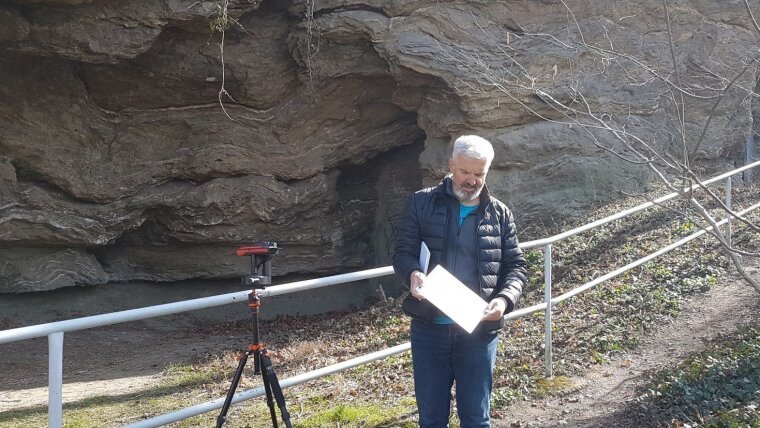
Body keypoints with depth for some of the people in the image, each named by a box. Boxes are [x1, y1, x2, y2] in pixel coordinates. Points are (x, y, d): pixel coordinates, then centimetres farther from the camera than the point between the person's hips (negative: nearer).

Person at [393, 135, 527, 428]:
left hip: (479, 330, 1)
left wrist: (505, 299, -14)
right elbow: (403, 252, 1)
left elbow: (515, 265, 6)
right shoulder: (422, 203, 3)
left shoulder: (499, 213, 7)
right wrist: (413, 274, -23)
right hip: (429, 329, 0)